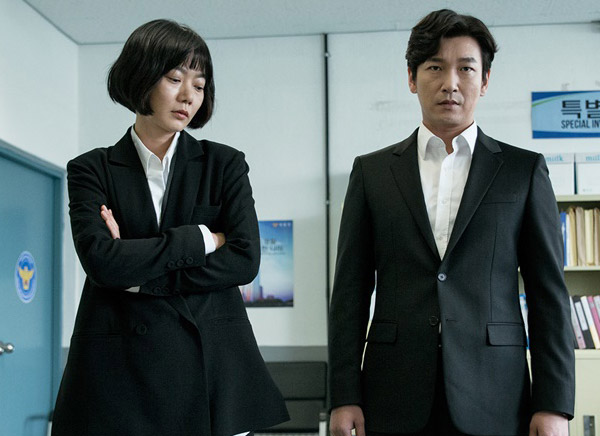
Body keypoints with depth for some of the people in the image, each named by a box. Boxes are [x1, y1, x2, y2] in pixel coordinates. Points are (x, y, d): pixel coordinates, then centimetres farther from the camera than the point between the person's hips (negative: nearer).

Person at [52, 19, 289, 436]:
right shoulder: (91, 169, 6)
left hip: (212, 364, 1)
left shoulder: (225, 164, 8)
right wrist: (200, 238, -7)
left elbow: (245, 260, -5)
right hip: (121, 370, 0)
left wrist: (137, 272, -8)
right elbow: (101, 260, -10)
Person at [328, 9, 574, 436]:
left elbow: (549, 293, 3)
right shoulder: (372, 171, 8)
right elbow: (350, 291, 6)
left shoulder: (525, 170, 6)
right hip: (395, 401, 1)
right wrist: (345, 397, -1)